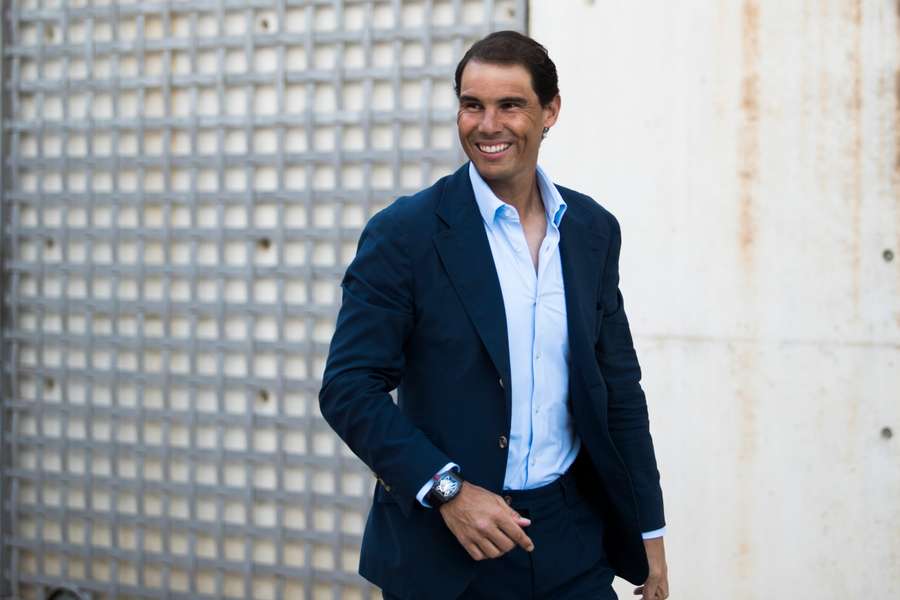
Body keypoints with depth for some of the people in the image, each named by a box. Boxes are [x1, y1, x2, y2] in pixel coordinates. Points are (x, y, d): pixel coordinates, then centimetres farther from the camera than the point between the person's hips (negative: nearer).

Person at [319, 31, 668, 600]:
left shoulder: (593, 230, 6)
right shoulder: (404, 233, -8)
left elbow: (619, 388, 11)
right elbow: (348, 388, -10)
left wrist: (648, 531, 11)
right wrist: (448, 490, -19)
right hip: (444, 552, -4)